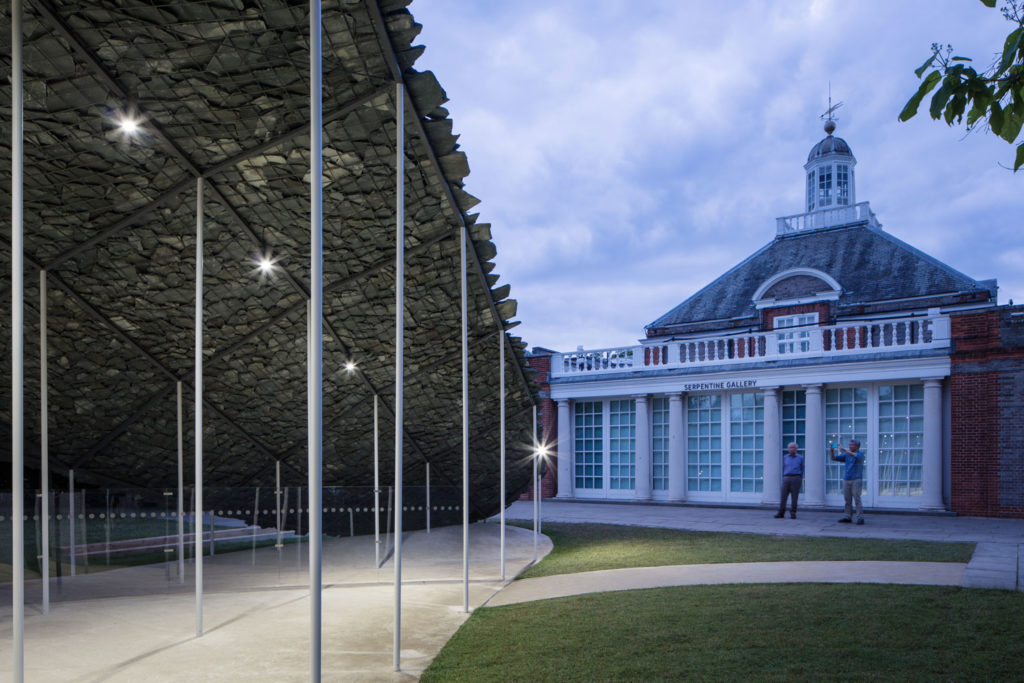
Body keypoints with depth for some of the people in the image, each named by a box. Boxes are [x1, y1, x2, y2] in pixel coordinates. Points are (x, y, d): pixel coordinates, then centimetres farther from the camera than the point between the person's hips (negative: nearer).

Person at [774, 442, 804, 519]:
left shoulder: (800, 458, 7)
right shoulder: (785, 457, 11)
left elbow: (802, 469, 15)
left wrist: (801, 480, 13)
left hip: (796, 478, -2)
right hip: (786, 478, 2)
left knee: (794, 497, -2)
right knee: (783, 496, -4)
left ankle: (793, 513, 7)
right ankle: (781, 513, 0)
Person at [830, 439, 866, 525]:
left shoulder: (860, 454, -4)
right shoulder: (846, 455, 12)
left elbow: (854, 456, -27)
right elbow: (834, 458, 9)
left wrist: (844, 450, -32)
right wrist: (832, 450, -8)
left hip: (856, 480, -5)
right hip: (846, 479, 5)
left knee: (857, 499, -9)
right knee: (847, 500, 6)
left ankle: (860, 518, -7)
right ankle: (848, 517, 11)